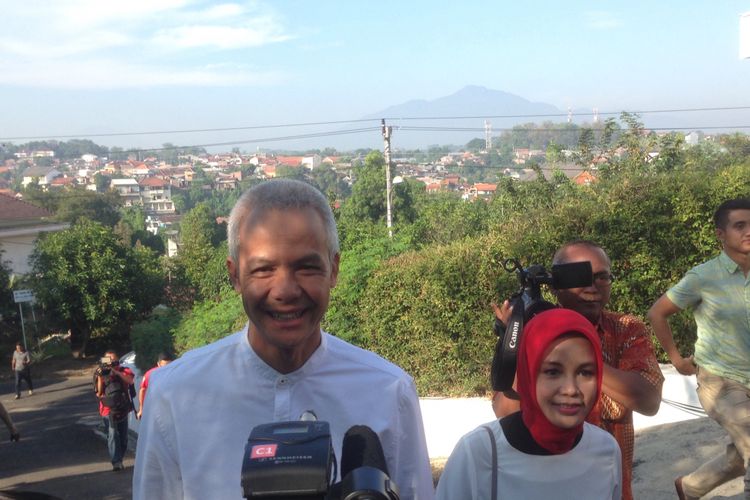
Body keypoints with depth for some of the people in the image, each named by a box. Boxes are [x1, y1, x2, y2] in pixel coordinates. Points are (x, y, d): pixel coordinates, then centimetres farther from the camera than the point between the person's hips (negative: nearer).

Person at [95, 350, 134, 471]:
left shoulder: (124, 370, 4)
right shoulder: (102, 373, 4)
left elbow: (130, 381, -18)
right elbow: (99, 393, -4)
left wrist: (116, 372, -25)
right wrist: (100, 378, -16)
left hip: (122, 410, 2)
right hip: (108, 411, -2)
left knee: (123, 437, 9)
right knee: (112, 435, -15)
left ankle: (119, 460, 23)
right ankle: (116, 462, -20)